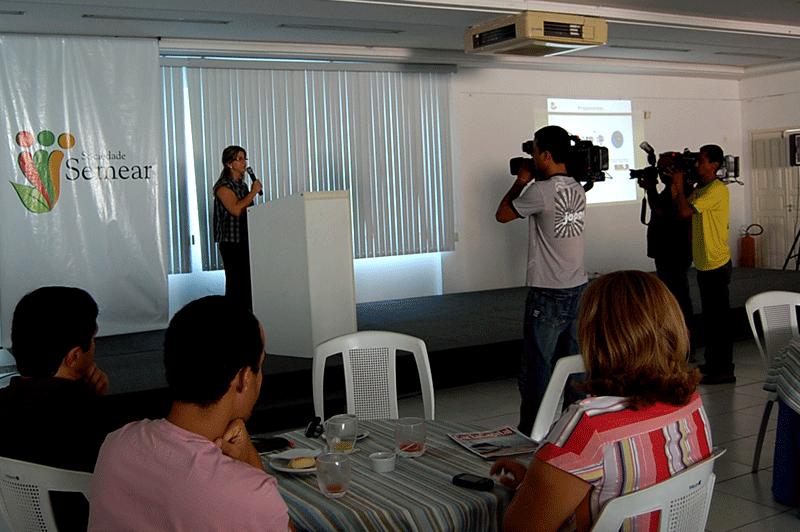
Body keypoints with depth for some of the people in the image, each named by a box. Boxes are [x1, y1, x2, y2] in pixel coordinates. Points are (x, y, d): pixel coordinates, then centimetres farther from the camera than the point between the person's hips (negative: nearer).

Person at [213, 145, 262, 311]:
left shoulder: (242, 184, 17)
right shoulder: (223, 185, -7)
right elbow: (235, 209, -21)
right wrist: (254, 192, -14)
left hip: (245, 239, 8)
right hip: (231, 241, -8)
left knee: (248, 282, 7)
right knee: (236, 283, -8)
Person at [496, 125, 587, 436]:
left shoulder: (540, 191, -16)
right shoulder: (577, 189, 6)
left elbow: (502, 214, -2)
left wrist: (520, 182, 9)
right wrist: (531, 183, 14)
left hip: (548, 296, -7)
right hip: (578, 289, 8)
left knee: (537, 371, -1)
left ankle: (531, 434, 3)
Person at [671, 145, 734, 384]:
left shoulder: (717, 190, -16)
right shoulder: (699, 189, 14)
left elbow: (685, 211, -22)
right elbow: (681, 213, 10)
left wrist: (679, 186, -10)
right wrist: (675, 187, 2)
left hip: (716, 265, -9)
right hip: (704, 264, 9)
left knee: (719, 317, -3)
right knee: (709, 316, 16)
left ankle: (724, 369, 3)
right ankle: (712, 362, 26)